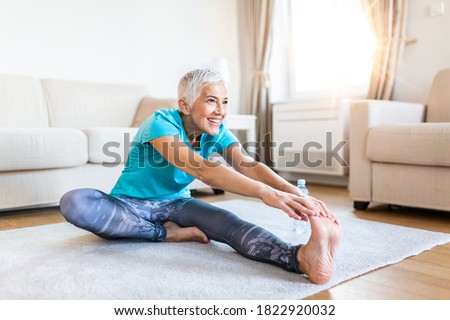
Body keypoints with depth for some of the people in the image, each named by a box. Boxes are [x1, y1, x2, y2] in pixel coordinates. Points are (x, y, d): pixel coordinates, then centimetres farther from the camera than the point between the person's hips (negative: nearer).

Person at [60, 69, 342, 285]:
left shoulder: (218, 133, -8)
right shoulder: (161, 123, -26)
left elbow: (250, 165, -26)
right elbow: (202, 170, -43)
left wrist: (296, 194, -45)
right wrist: (265, 193, -55)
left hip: (176, 203, 3)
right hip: (132, 206, -2)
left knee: (229, 222, -31)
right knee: (73, 202, -35)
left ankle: (301, 258, -57)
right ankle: (168, 233, -27)